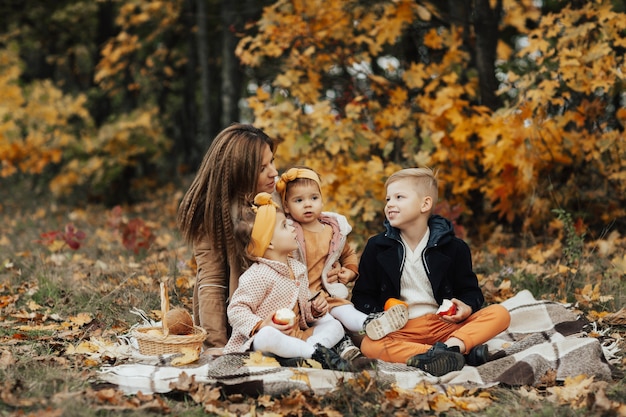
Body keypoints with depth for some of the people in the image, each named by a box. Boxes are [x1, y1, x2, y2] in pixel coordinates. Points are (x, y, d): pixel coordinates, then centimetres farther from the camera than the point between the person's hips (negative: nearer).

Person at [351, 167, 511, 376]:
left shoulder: (452, 247, 5)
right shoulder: (377, 247, 7)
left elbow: (470, 291, 12)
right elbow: (362, 296, 10)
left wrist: (467, 308, -12)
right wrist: (381, 316, -11)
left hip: (445, 325, 1)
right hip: (401, 330, -1)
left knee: (500, 314, -17)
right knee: (369, 345, -35)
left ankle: (453, 344, -41)